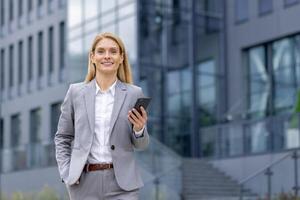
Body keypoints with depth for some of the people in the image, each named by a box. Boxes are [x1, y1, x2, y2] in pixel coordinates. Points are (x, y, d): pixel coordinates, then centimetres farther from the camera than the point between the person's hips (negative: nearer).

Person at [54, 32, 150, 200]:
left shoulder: (134, 94, 3)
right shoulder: (76, 92, 5)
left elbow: (140, 145, 8)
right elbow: (62, 138, 10)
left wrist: (139, 129, -13)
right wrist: (66, 173, -2)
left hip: (121, 182, -1)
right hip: (84, 181, 1)